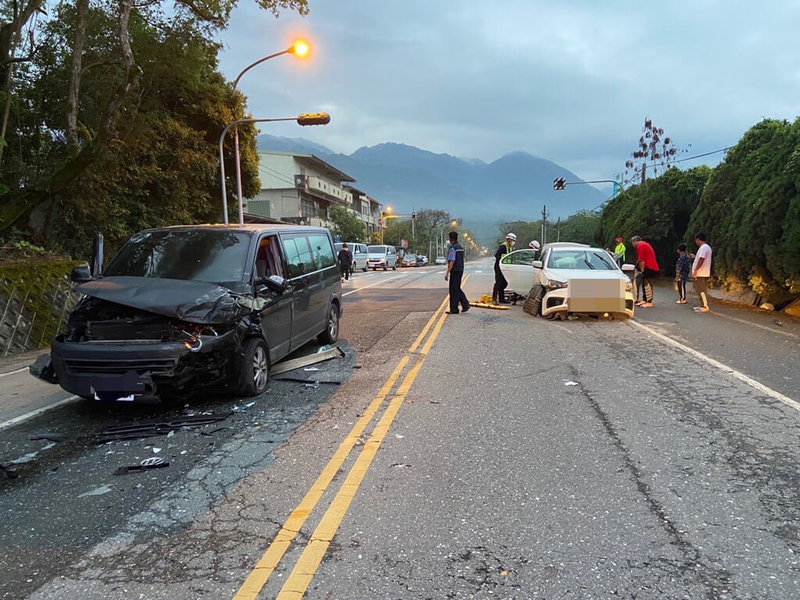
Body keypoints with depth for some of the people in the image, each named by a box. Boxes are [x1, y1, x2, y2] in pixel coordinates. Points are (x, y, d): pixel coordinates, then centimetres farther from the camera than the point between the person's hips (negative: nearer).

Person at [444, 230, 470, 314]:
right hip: (460, 270, 9)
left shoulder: (453, 248, -16)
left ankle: (454, 309, 2)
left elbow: (452, 262, -21)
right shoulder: (460, 247, 12)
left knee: (454, 290, -3)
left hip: (454, 271, -9)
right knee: (458, 289, 17)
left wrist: (447, 273, -20)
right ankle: (465, 305, 12)